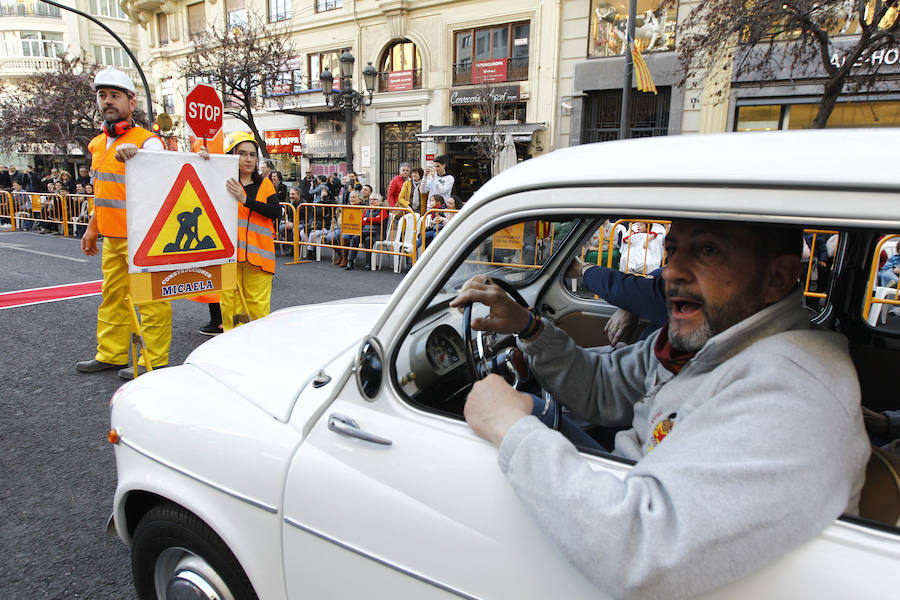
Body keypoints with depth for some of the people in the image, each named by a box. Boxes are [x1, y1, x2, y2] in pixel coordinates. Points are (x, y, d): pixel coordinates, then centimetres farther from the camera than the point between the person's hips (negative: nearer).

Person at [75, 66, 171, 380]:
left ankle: (153, 360, 7)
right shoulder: (98, 144, 16)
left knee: (150, 299, -3)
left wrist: (133, 154, -43)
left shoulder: (147, 141, -9)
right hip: (111, 237, 9)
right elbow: (101, 191, 24)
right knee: (112, 296, 16)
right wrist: (92, 229, 25)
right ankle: (110, 354, 29)